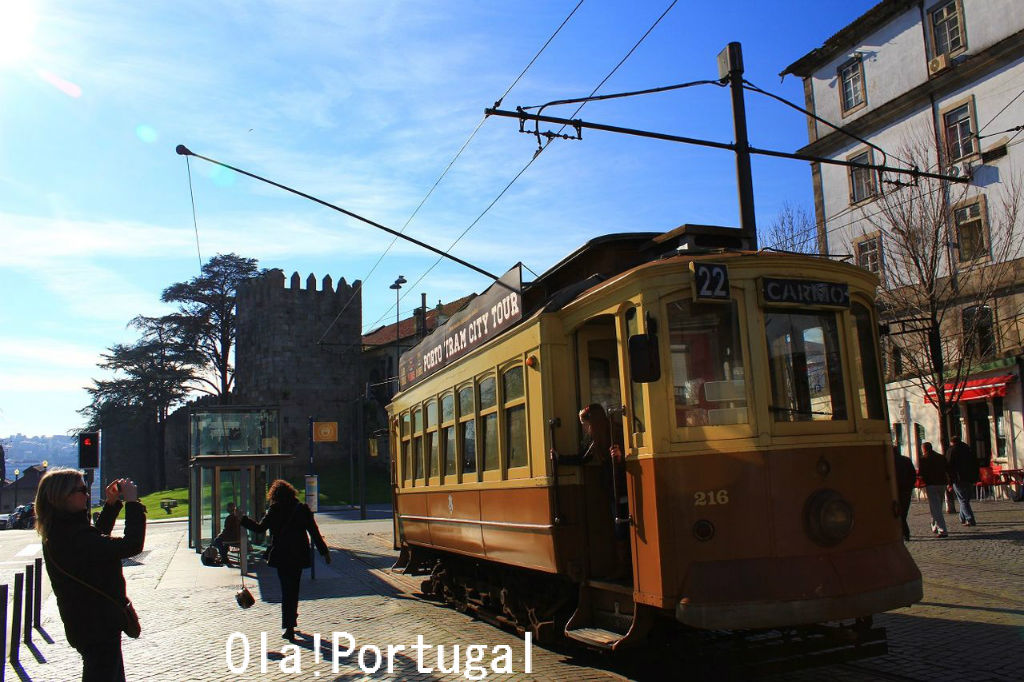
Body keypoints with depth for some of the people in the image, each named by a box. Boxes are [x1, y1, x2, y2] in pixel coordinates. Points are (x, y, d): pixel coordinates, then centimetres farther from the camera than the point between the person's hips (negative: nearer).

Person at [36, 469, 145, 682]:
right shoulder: (75, 537, -28)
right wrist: (132, 502, -22)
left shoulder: (58, 534, 4)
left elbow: (98, 537, 23)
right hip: (98, 627, -10)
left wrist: (111, 503, 12)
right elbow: (131, 545, -32)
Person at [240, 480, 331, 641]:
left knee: (286, 590, 8)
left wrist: (242, 519, 13)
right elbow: (314, 532, -3)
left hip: (281, 556, -1)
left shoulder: (274, 510, -7)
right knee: (294, 589, 13)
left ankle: (288, 625, 1)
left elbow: (260, 528, -1)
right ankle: (290, 623, 15)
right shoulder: (302, 509, -3)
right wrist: (324, 552, 3)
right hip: (298, 555, 1)